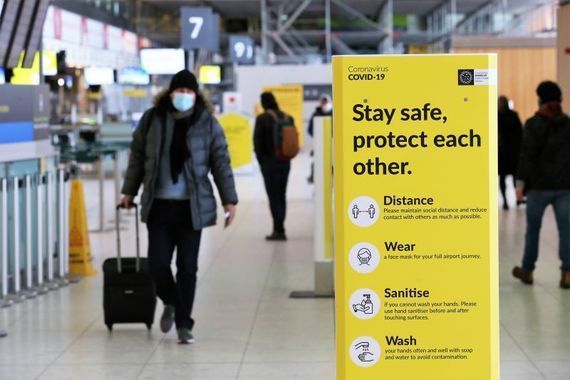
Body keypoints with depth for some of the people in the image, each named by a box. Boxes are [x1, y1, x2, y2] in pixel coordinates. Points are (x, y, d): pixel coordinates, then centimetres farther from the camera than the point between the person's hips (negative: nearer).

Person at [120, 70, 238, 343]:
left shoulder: (208, 124, 0)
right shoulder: (152, 120, 4)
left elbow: (221, 163, 1)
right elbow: (137, 156, 13)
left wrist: (229, 200, -2)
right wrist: (129, 191, 14)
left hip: (192, 206, -1)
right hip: (159, 205, 1)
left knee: (187, 266, 1)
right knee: (158, 262, -2)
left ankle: (184, 324, 12)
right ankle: (171, 303, 29)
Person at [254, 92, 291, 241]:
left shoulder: (262, 118, -10)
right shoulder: (287, 117, 6)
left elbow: (257, 141, -10)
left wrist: (260, 159, 2)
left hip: (269, 161, -5)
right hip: (285, 161, 5)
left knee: (273, 196, -3)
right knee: (281, 195, 13)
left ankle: (279, 230, -6)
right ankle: (279, 229, 15)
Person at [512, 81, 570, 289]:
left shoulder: (534, 124, -7)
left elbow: (527, 155, -12)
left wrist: (520, 182, -10)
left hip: (539, 185, -3)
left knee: (533, 228, 10)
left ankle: (527, 270, 20)